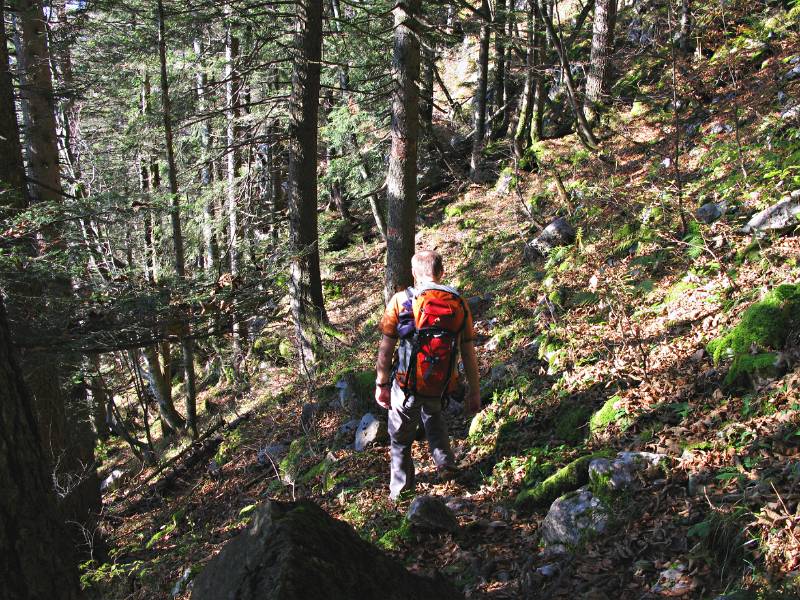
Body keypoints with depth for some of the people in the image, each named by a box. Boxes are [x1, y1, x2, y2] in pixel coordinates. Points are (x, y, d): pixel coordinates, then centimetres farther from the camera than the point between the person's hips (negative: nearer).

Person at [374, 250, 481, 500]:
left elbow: (385, 350, -9)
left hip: (407, 384, -2)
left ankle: (401, 491, 33)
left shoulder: (401, 301, -11)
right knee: (433, 413, 37)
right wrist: (474, 391, 7)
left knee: (401, 439, 20)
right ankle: (445, 462, 27)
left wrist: (381, 385, 3)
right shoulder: (459, 303, -4)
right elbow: (469, 353, -2)